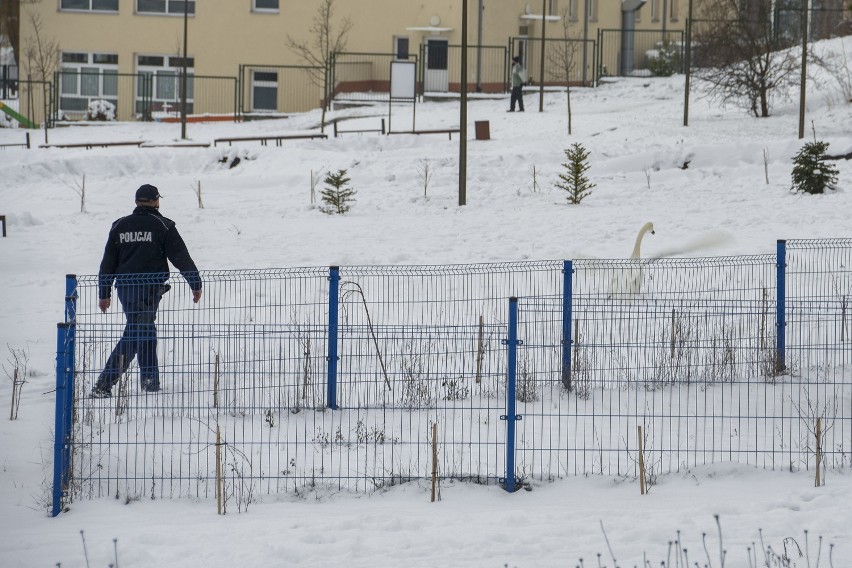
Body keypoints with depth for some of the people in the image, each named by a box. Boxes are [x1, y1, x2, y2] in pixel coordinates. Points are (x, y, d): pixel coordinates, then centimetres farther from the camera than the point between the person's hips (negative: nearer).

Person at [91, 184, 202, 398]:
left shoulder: (119, 226, 10)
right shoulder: (162, 226, -4)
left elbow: (108, 262, 11)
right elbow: (181, 257, -3)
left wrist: (104, 293, 17)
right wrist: (196, 284, 7)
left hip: (124, 288, 6)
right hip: (149, 289, -6)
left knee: (146, 331, 19)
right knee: (135, 334, -8)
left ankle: (150, 382, 20)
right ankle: (104, 384, -17)